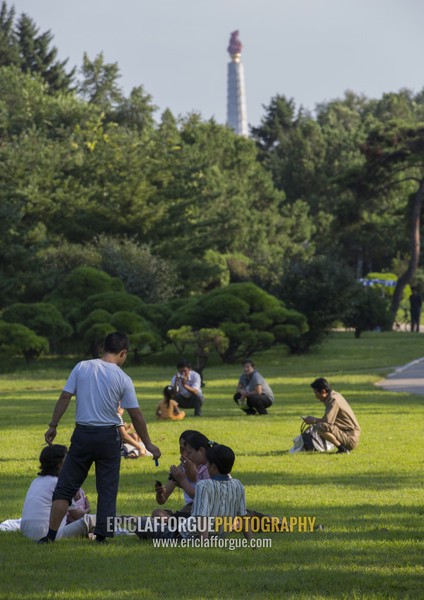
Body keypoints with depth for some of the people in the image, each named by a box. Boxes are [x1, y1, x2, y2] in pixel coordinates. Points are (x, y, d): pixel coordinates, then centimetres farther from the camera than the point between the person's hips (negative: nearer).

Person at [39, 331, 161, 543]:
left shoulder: (82, 367, 0)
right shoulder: (122, 379, -3)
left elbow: (64, 398, -2)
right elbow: (136, 415, -1)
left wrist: (53, 426, 6)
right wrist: (148, 444, 8)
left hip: (82, 434, 1)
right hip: (109, 436, -1)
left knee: (66, 486, 7)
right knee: (107, 489, 8)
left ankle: (51, 535, 3)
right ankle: (102, 535, 4)